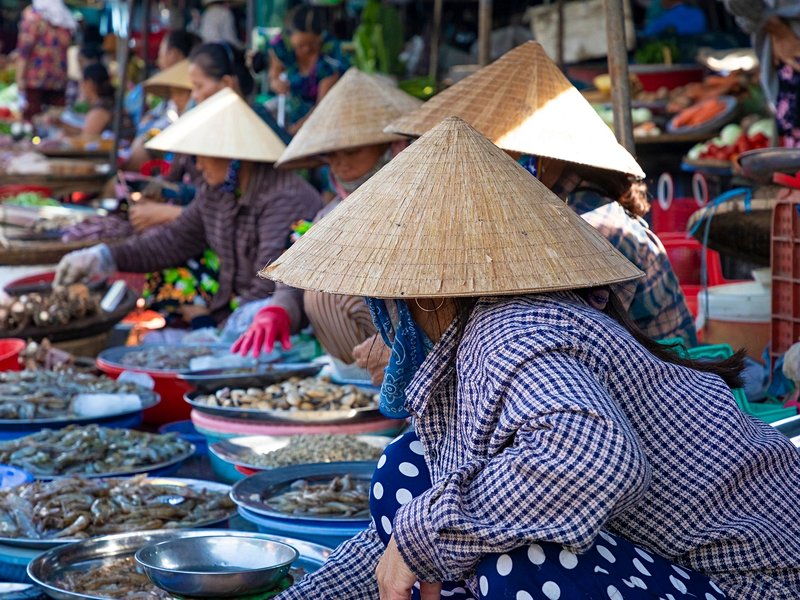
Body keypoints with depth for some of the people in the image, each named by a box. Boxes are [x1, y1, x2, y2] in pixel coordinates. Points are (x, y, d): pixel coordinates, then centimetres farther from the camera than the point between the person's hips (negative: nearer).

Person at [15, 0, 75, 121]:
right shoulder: (66, 18, 11)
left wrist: (20, 78, -9)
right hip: (59, 80, 5)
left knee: (32, 117, -3)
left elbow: (24, 50, -9)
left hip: (36, 78, -5)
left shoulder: (32, 15, -4)